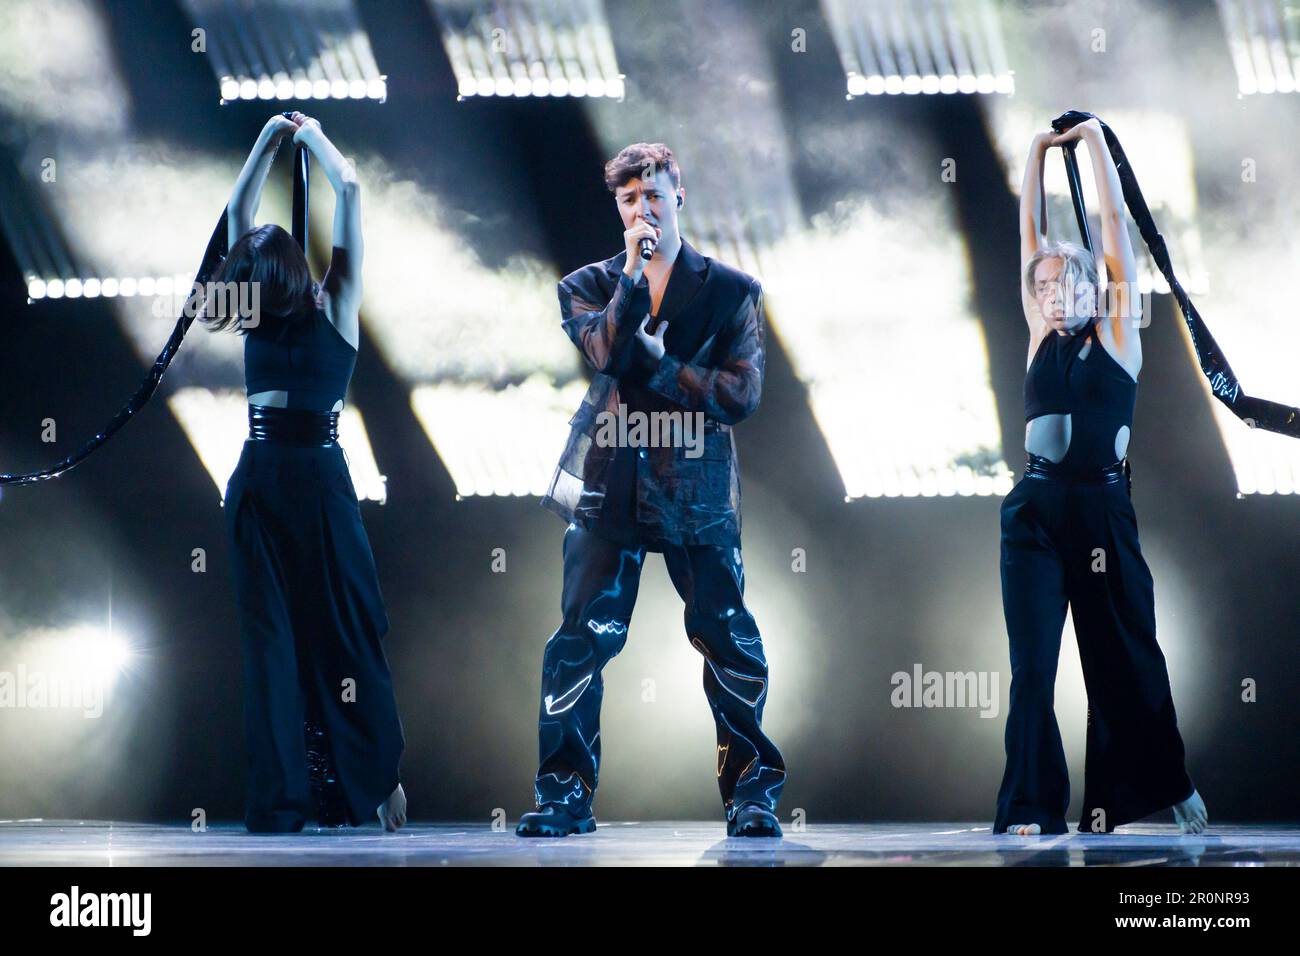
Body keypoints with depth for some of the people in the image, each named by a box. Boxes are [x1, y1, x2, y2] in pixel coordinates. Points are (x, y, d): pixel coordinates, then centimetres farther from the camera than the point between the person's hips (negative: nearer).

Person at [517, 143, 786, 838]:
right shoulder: (590, 286, 11)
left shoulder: (730, 291, 8)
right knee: (582, 639, -3)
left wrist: (659, 366, -8)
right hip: (608, 482, 1)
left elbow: (743, 394, -2)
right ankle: (564, 792, 4)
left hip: (696, 487, -1)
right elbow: (607, 353, -10)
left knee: (729, 642, -2)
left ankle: (751, 792, 8)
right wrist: (635, 273, -11)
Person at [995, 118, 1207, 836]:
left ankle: (1165, 785, 24)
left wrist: (1095, 141, 6)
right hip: (1035, 513, 2)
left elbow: (1115, 226, 3)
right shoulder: (1042, 340, 10)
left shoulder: (1116, 336, 4)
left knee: (1124, 661, 7)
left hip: (1103, 511, -2)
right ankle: (1031, 809, -3)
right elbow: (1030, 235, 12)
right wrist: (1039, 152, 13)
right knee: (1032, 668, -3)